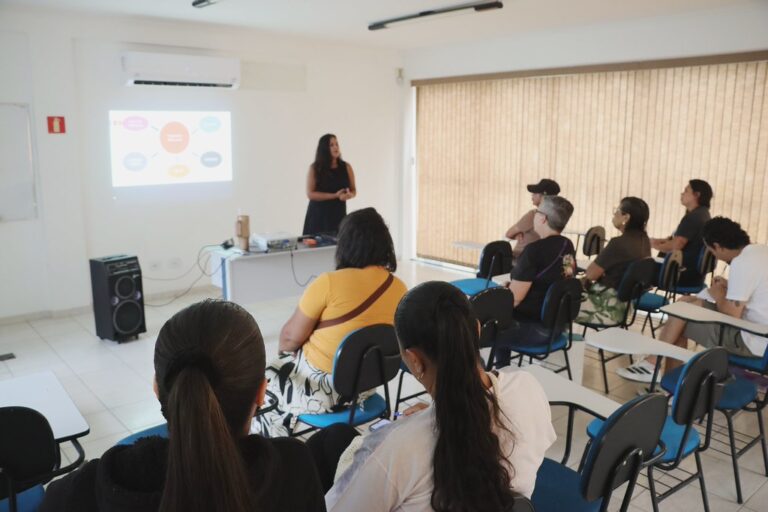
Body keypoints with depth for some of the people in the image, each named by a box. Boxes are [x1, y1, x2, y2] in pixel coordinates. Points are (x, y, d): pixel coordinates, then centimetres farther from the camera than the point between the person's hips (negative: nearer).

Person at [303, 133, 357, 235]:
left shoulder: (346, 167, 3)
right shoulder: (314, 168, -4)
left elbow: (353, 190, 10)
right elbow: (310, 194, -10)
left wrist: (349, 195, -15)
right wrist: (335, 195, -17)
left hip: (338, 214, 2)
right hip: (318, 215, -2)